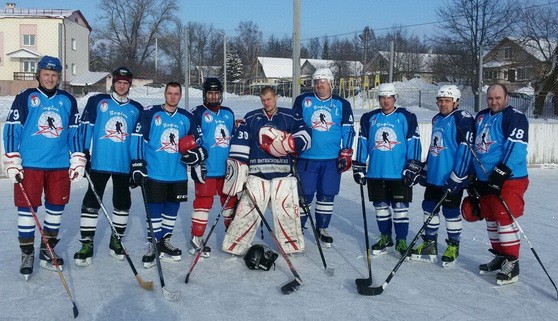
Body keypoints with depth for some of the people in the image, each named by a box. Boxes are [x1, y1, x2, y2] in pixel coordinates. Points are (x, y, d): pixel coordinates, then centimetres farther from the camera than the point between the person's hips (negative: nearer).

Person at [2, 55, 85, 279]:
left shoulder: (68, 101, 8)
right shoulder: (25, 98, 0)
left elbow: (75, 133, 11)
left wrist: (78, 162, 7)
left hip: (60, 165, 3)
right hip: (29, 165, -3)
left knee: (56, 207, 9)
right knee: (27, 208, 0)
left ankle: (47, 251, 24)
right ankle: (27, 253, 14)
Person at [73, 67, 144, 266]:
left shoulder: (137, 109, 10)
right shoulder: (97, 102, 4)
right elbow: (85, 128, 1)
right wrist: (84, 154, -6)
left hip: (124, 165, 3)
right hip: (99, 162, -3)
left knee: (122, 203, 10)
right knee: (91, 203, -3)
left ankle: (116, 240, 25)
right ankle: (86, 245, 4)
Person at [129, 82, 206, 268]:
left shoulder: (187, 118, 11)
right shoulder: (151, 114, -2)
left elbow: (196, 143, 18)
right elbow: (137, 139, -6)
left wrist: (196, 154, -3)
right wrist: (137, 164, -11)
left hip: (178, 175, 4)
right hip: (154, 174, -4)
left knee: (172, 209, 11)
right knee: (154, 210, -1)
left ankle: (165, 242, 26)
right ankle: (152, 246, 11)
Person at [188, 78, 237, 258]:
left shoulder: (228, 113, 14)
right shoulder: (198, 114, -4)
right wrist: (196, 162, -15)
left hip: (227, 169, 6)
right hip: (206, 169, -6)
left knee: (231, 201, 13)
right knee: (203, 203, -3)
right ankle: (196, 240, 8)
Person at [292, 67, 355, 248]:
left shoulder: (341, 105, 6)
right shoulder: (303, 101, 4)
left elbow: (348, 130, 7)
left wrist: (346, 153, 1)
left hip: (332, 159, 1)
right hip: (306, 157, -1)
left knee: (327, 195, 7)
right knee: (304, 194, 1)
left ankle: (322, 228, 23)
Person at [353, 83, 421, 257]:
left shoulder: (406, 117, -1)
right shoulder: (369, 118, 9)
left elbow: (414, 142, -3)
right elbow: (362, 143, 10)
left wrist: (413, 167, -8)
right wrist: (359, 167, 7)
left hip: (399, 172, -3)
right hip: (375, 172, 3)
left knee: (400, 207, 1)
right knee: (381, 206, 11)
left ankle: (401, 240, 13)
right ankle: (385, 238, 26)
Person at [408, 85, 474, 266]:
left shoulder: (462, 119, -13)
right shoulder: (437, 119, 14)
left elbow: (466, 149, -19)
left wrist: (456, 177, -21)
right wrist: (425, 169, 22)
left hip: (451, 178, -8)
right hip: (434, 175, 8)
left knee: (451, 211, 4)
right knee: (429, 208, 12)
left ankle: (453, 246, 22)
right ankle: (430, 246, 24)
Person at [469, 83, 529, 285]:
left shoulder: (515, 117, -8)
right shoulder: (481, 117, 15)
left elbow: (516, 148, -19)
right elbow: (474, 147, 22)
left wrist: (501, 172, -27)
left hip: (509, 179, -8)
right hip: (485, 179, 8)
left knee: (504, 217, -11)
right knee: (490, 218, 13)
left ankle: (512, 263, -2)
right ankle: (499, 257, 26)